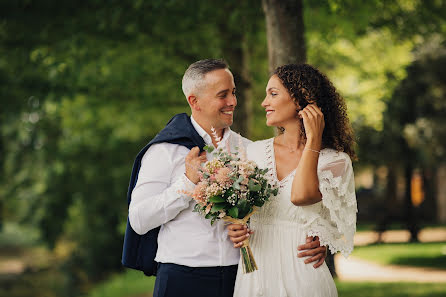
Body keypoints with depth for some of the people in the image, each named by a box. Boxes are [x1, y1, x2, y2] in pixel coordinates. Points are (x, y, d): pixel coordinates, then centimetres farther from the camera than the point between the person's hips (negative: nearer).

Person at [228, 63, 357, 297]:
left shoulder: (334, 161, -6)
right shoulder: (254, 151, 7)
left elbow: (300, 196, -24)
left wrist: (313, 139, -15)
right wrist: (234, 229, -4)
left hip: (301, 277, -4)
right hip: (253, 275, 4)